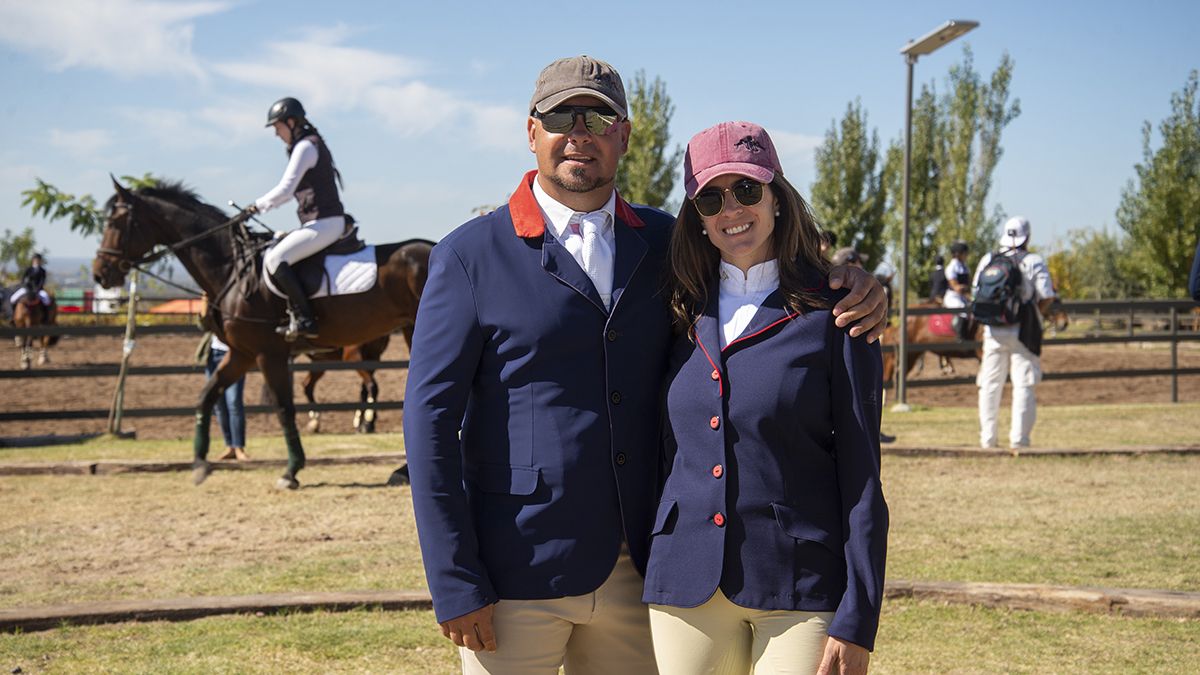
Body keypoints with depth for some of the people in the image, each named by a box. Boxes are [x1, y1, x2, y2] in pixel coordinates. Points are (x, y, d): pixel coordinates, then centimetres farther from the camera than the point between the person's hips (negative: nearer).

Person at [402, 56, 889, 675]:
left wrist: (844, 281, -4)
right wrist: (454, 586, -12)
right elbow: (430, 419, -6)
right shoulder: (470, 256, -4)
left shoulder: (663, 242, 8)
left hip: (637, 571, 4)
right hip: (517, 577, -4)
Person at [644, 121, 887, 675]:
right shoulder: (684, 315, 10)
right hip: (687, 586, 4)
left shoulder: (834, 314, -3)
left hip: (800, 588, -3)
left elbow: (861, 475, -5)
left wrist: (857, 620, -9)